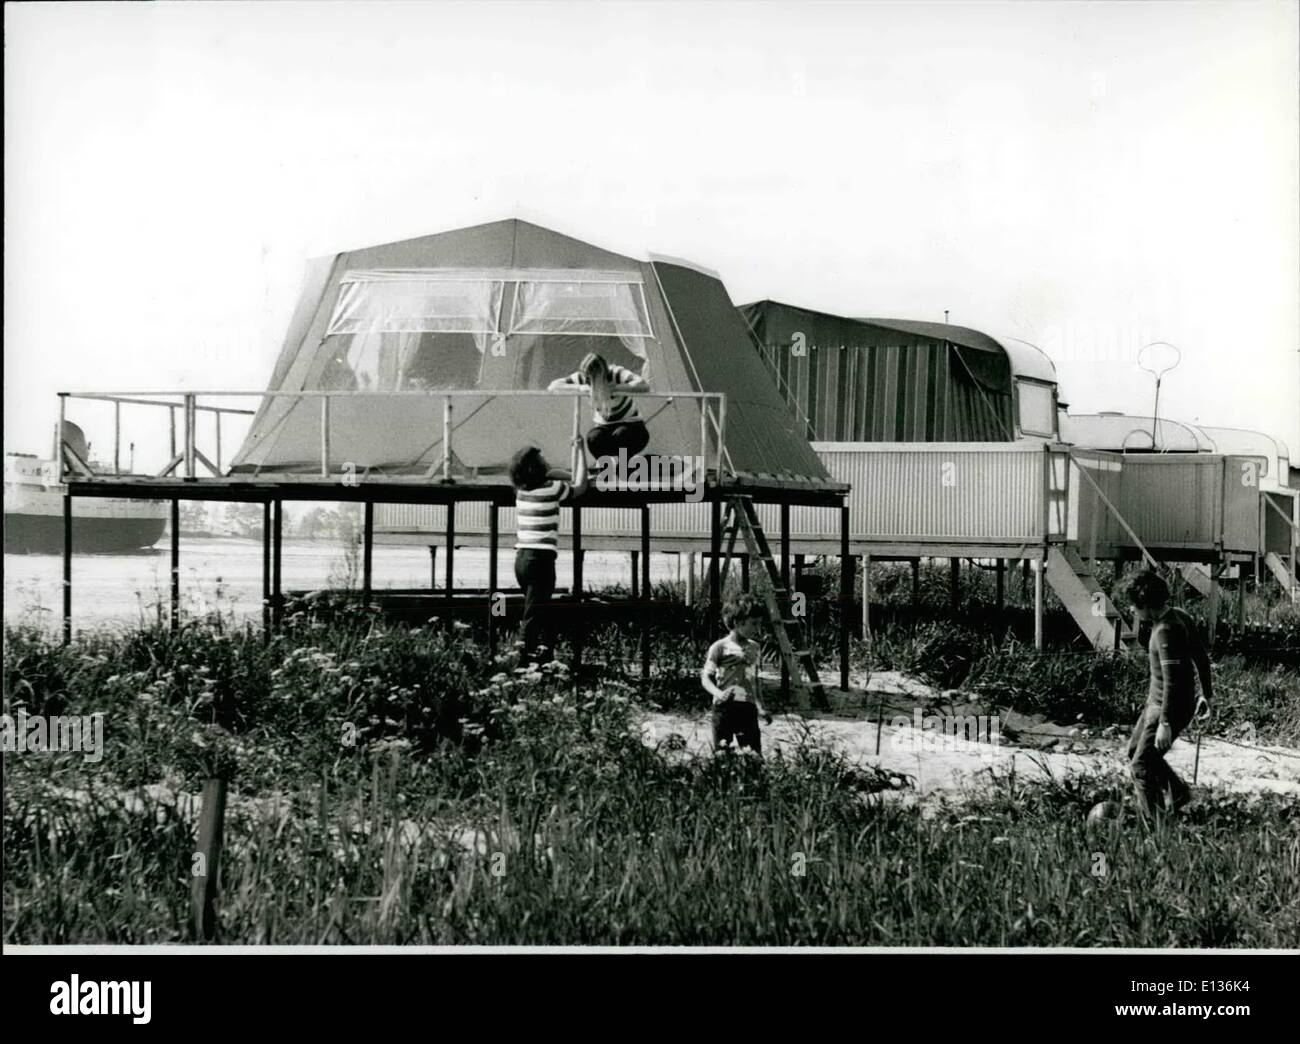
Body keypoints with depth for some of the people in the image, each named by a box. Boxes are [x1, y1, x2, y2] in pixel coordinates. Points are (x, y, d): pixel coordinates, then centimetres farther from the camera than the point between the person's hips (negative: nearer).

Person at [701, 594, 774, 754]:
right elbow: (706, 678, -5)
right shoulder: (719, 647, -2)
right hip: (725, 706, -4)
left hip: (748, 707, 4)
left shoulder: (754, 648, 15)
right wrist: (719, 694, -24)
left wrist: (761, 707, 22)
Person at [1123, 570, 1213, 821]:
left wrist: (1165, 723, -28)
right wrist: (1206, 694, 22)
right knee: (1135, 750, 22)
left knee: (1141, 767, -7)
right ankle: (1177, 792, 31)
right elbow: (1202, 658, 13)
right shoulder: (1180, 617, 4)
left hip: (1169, 708, -10)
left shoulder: (1166, 631, -26)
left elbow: (1171, 680, -28)